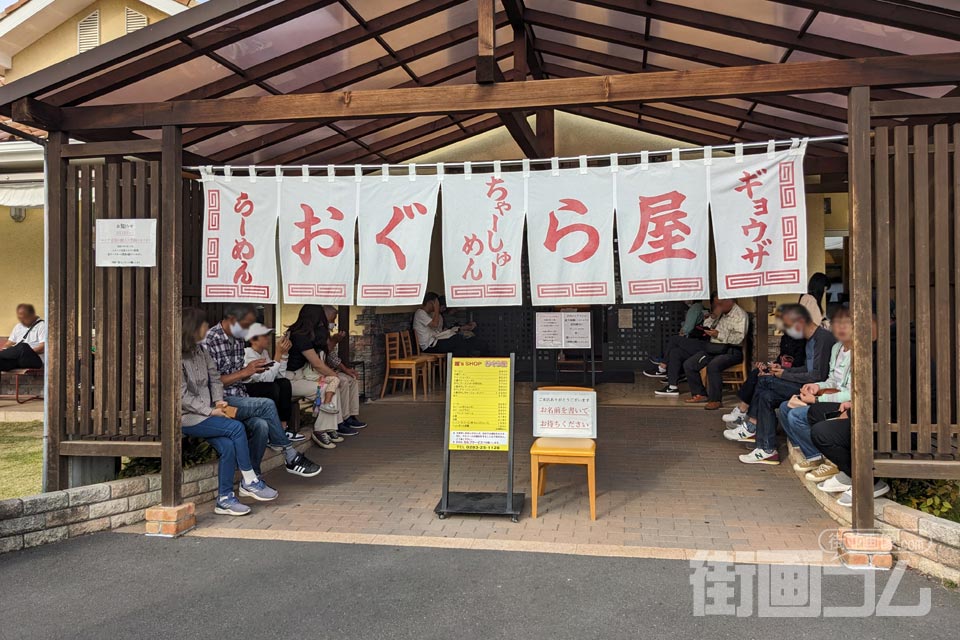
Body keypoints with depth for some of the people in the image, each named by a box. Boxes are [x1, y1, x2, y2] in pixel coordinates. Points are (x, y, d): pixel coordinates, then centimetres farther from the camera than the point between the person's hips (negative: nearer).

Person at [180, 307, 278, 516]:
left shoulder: (200, 351, 13)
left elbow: (214, 377, 15)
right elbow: (183, 395, -16)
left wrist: (218, 401, -3)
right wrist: (210, 411, -16)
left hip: (205, 412, 7)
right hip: (187, 418, -7)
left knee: (227, 446, -17)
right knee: (236, 427, -22)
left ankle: (225, 499, -11)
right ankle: (249, 481, -10)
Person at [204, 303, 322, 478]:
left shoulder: (238, 339, 13)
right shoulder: (210, 340, -13)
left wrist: (253, 370, 1)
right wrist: (244, 372, -16)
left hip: (239, 398, 7)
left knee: (262, 425, -22)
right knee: (267, 405, -24)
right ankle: (291, 458, -9)